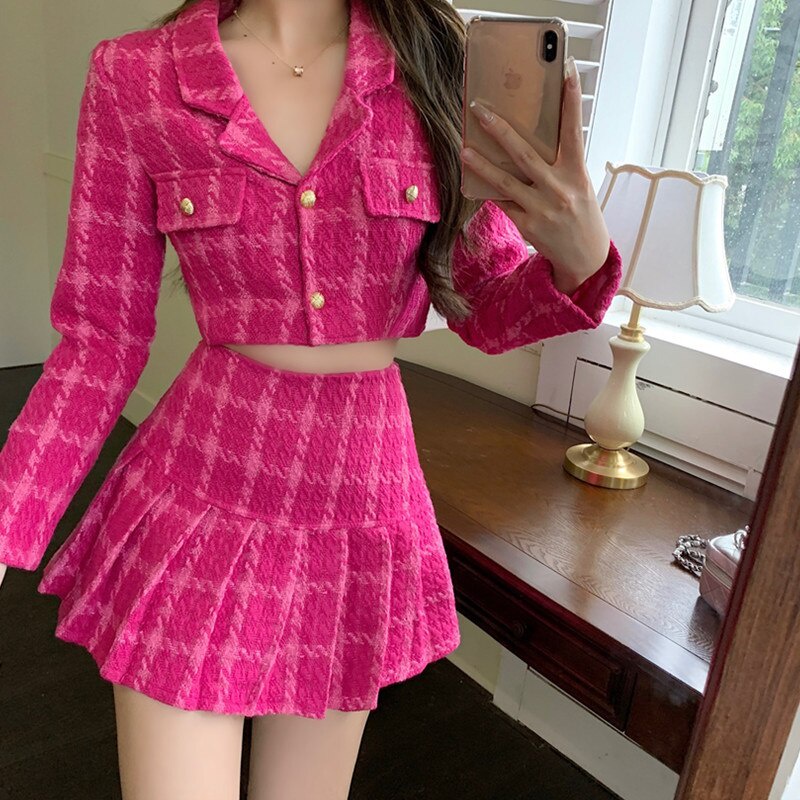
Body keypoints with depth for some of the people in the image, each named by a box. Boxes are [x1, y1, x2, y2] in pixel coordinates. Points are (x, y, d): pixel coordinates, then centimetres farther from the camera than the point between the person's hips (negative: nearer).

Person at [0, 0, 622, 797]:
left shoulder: (434, 65, -1)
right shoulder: (135, 74, -5)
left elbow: (485, 310, 3)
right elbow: (102, 339, -2)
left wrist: (579, 260, -19)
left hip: (366, 487, 2)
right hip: (197, 487, -1)